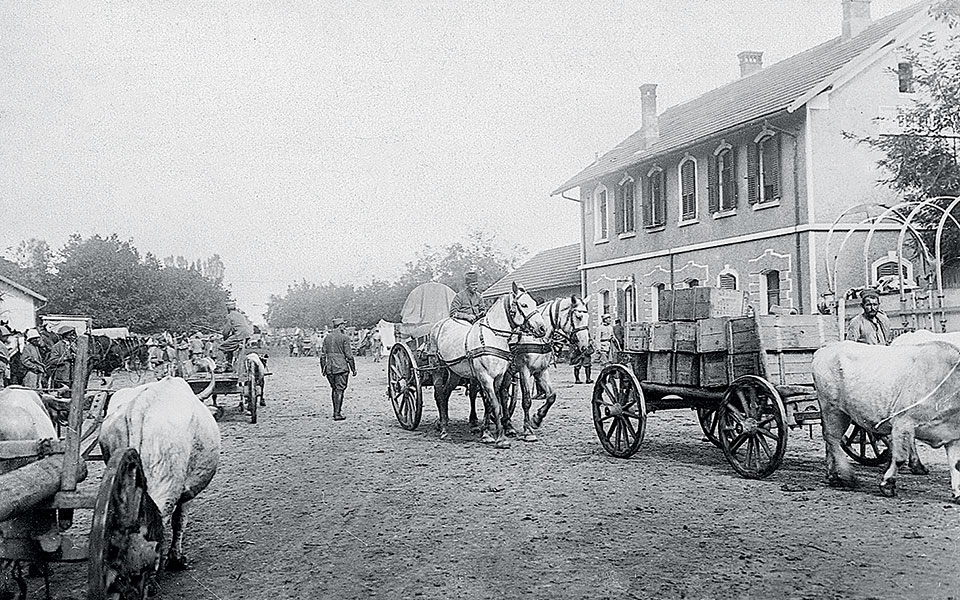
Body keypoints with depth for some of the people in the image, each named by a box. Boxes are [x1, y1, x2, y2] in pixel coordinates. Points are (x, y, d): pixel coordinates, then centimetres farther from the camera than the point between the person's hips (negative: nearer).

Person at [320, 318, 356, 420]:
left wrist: (323, 368, 19)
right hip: (341, 367, -6)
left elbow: (322, 355, 11)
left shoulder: (327, 337, 10)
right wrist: (353, 369, -2)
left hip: (329, 368, 6)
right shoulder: (344, 338, -7)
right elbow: (349, 355, -9)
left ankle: (336, 411, 21)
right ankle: (337, 414, -2)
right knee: (339, 390, -1)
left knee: (334, 389, 18)